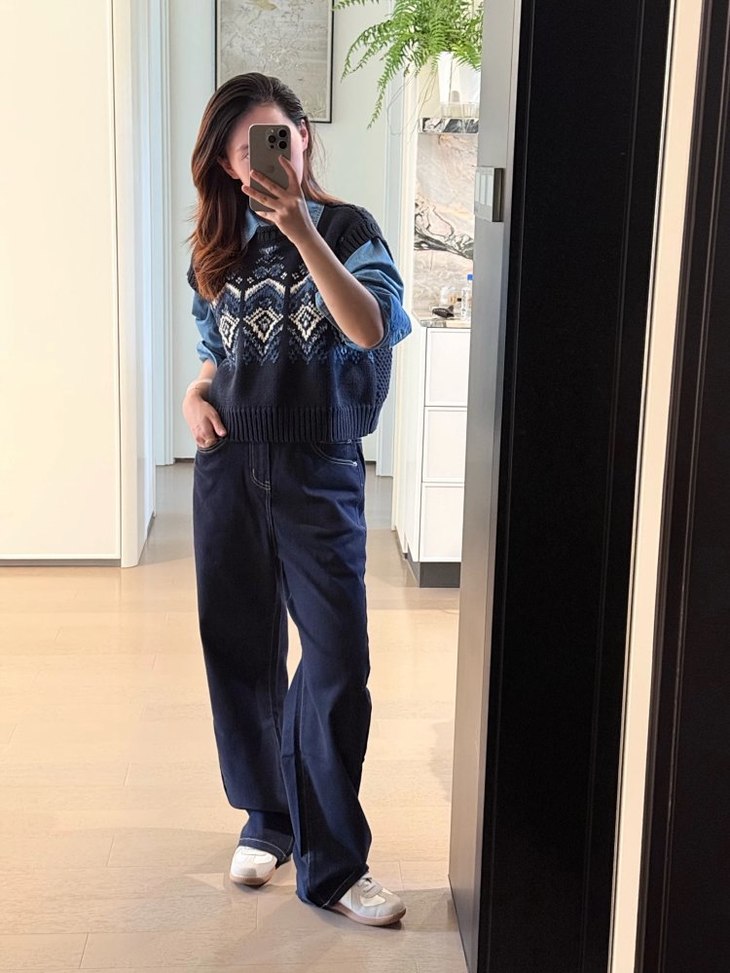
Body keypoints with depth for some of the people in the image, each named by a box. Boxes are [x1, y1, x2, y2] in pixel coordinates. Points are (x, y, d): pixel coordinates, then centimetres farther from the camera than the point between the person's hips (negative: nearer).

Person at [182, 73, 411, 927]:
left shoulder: (347, 228, -3)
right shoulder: (219, 247, 10)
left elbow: (371, 329, -21)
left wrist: (300, 229, -29)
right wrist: (196, 393, 1)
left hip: (318, 471, -4)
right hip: (228, 467, 4)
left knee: (337, 660, -6)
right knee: (240, 650, 10)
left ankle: (330, 863, 5)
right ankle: (267, 817, 29)